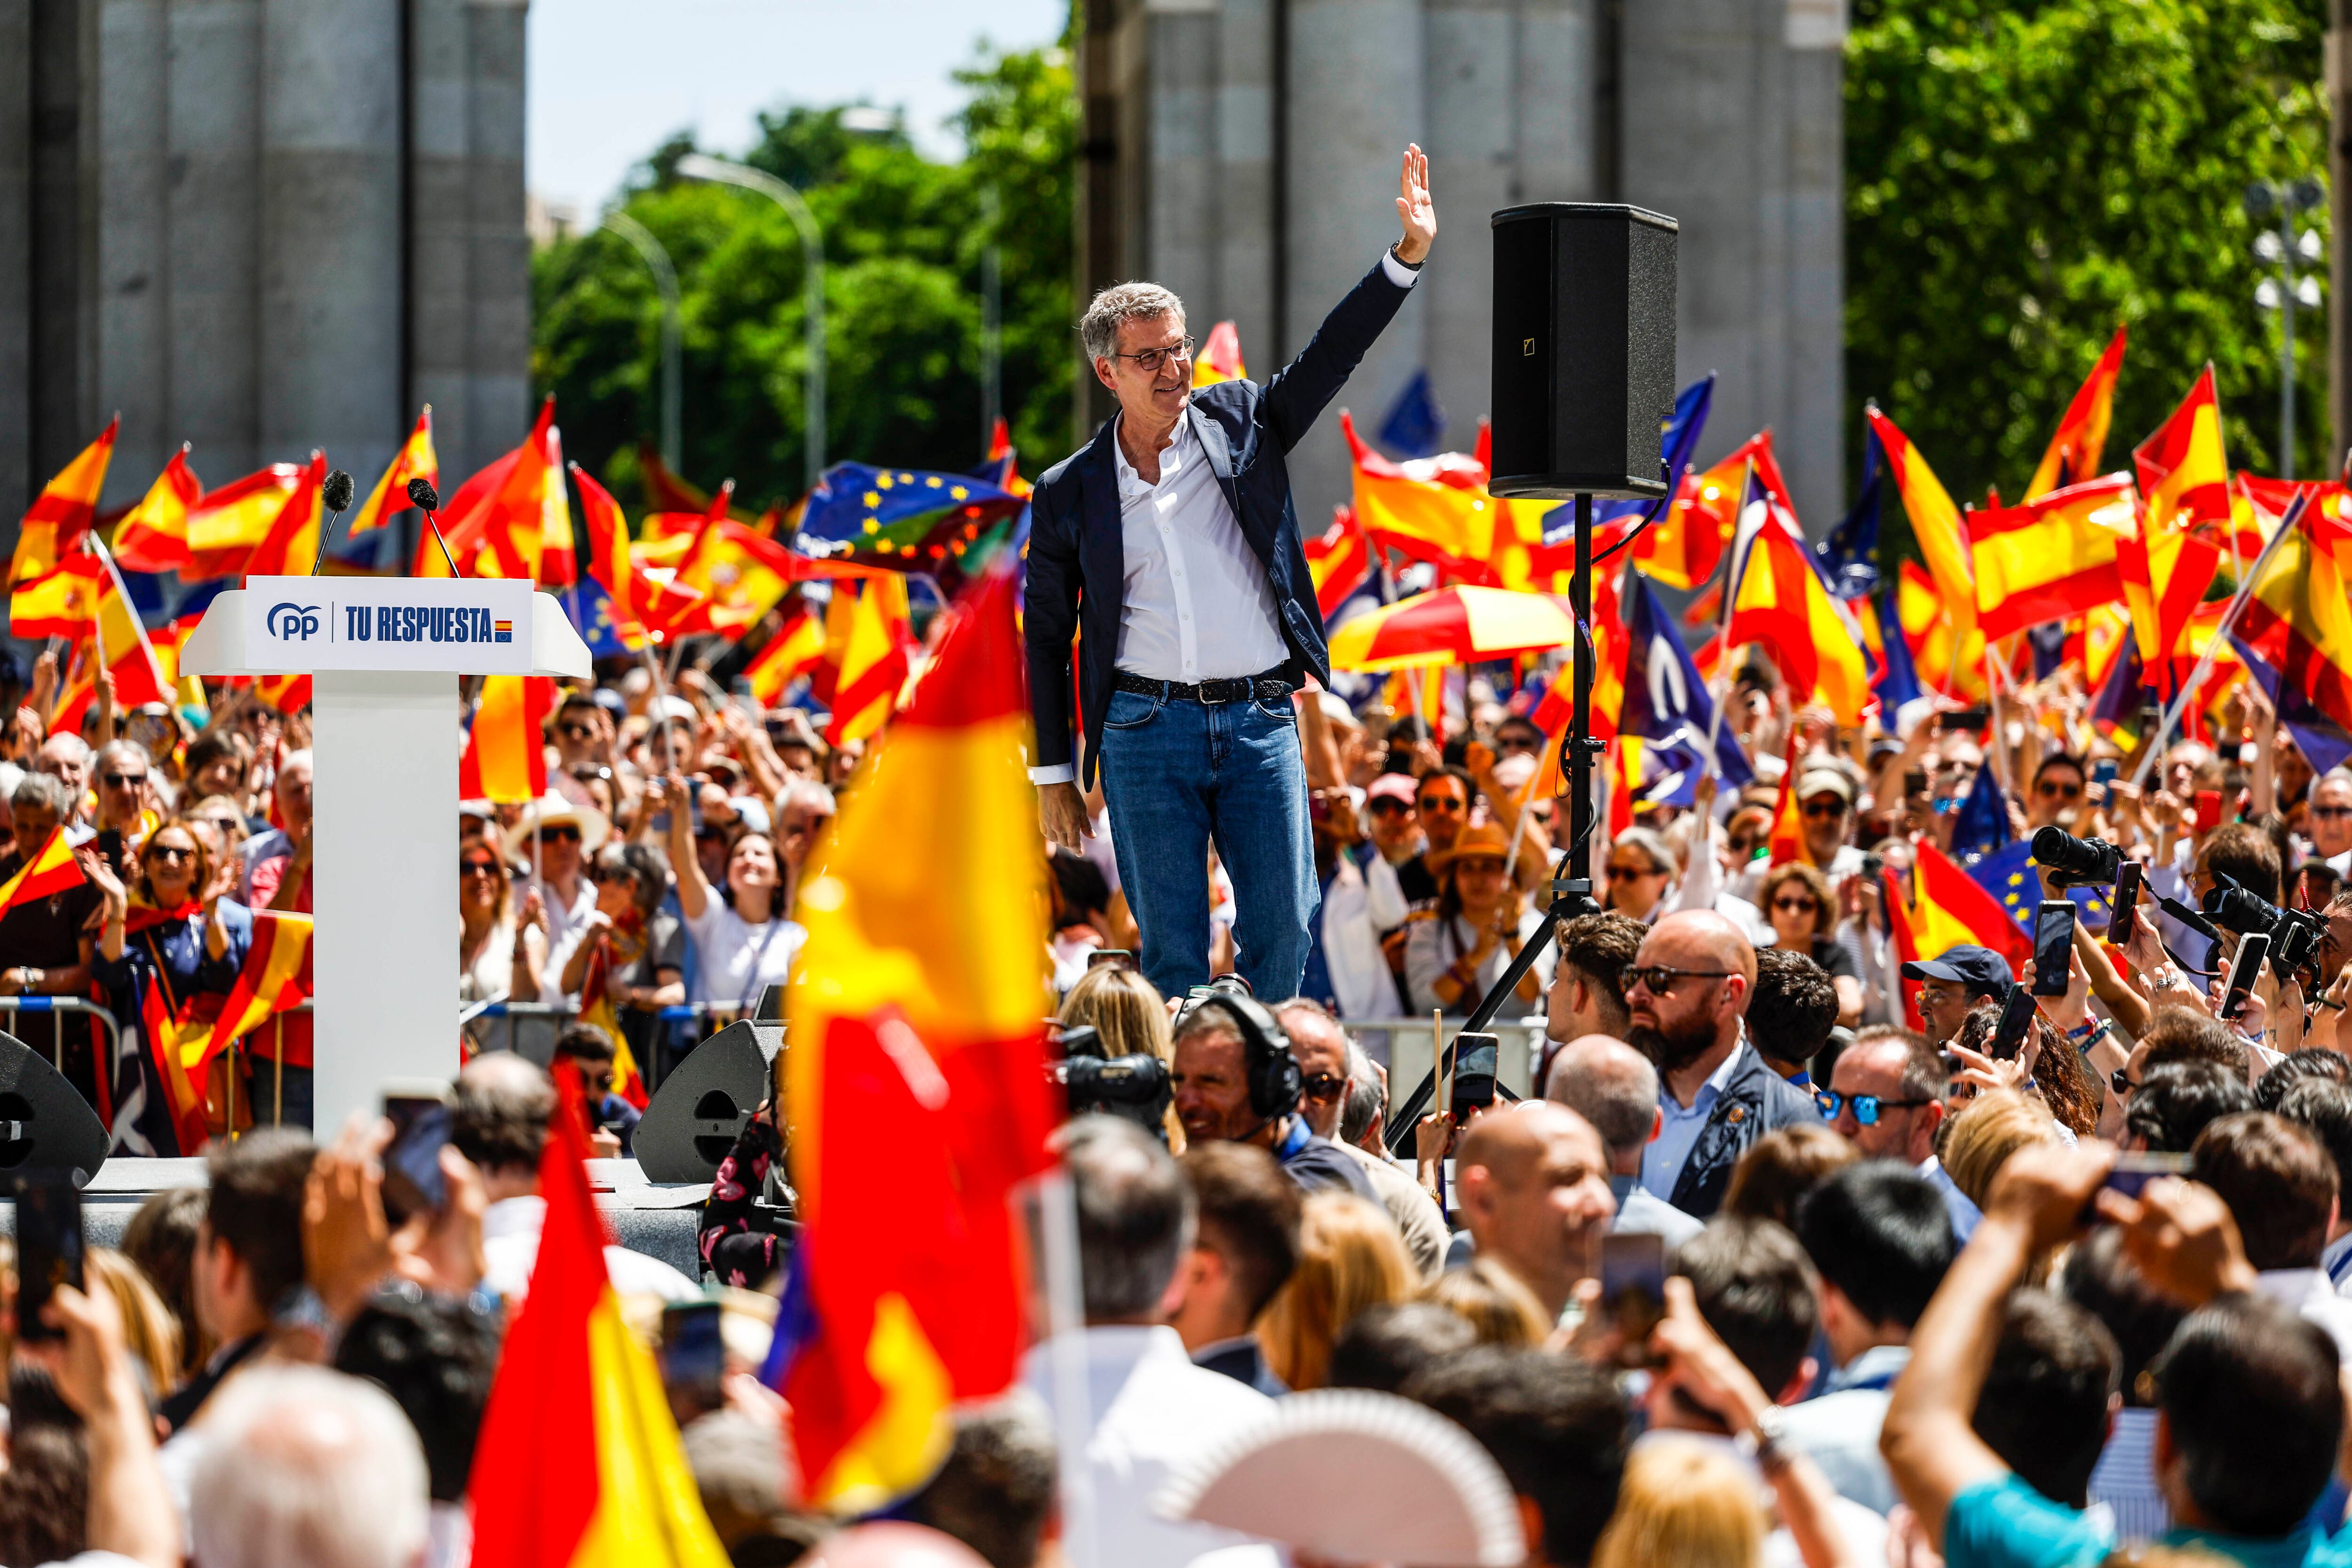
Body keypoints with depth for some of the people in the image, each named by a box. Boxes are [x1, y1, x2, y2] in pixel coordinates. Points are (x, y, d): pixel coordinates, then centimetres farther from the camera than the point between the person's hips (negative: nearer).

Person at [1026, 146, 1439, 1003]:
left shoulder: (1239, 423, 8)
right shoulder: (1069, 492, 6)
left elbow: (1332, 353, 2)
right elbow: (1047, 637, 10)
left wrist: (1408, 255, -12)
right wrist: (1053, 773, 8)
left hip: (1260, 717, 1)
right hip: (1147, 729, -1)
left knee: (1283, 930, -3)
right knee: (1170, 948, 0)